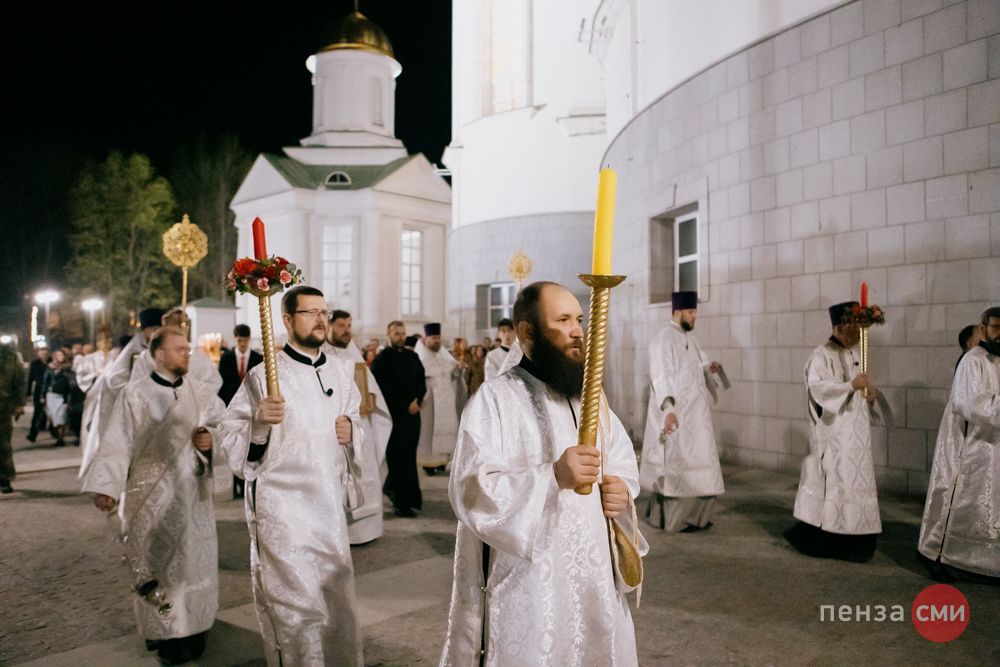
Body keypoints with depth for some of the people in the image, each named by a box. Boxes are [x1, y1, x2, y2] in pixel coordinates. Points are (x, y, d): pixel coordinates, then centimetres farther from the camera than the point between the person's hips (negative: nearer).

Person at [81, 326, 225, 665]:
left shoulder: (201, 392, 3)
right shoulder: (135, 394, -4)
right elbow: (118, 443, -9)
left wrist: (211, 438, -17)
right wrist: (106, 486, -16)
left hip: (193, 490, 3)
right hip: (152, 493, -2)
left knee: (193, 559, 8)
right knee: (157, 562, 6)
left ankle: (192, 625, 21)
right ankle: (163, 630, 19)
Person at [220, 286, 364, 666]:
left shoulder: (338, 375, 8)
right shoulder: (263, 375, -8)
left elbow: (357, 430, 19)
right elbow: (231, 442, -8)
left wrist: (351, 432, -3)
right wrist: (259, 422, -26)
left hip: (330, 504, 5)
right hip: (283, 505, -5)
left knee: (337, 602, 16)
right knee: (297, 607, 0)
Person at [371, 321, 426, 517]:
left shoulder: (412, 357, 13)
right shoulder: (381, 359, -4)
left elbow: (422, 382, 14)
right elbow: (383, 390, -10)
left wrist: (417, 401, -3)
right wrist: (405, 405, -11)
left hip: (412, 413, 5)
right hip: (393, 415, -5)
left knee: (408, 456, 9)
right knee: (399, 458, -3)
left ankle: (390, 487, 32)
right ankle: (402, 503, 3)